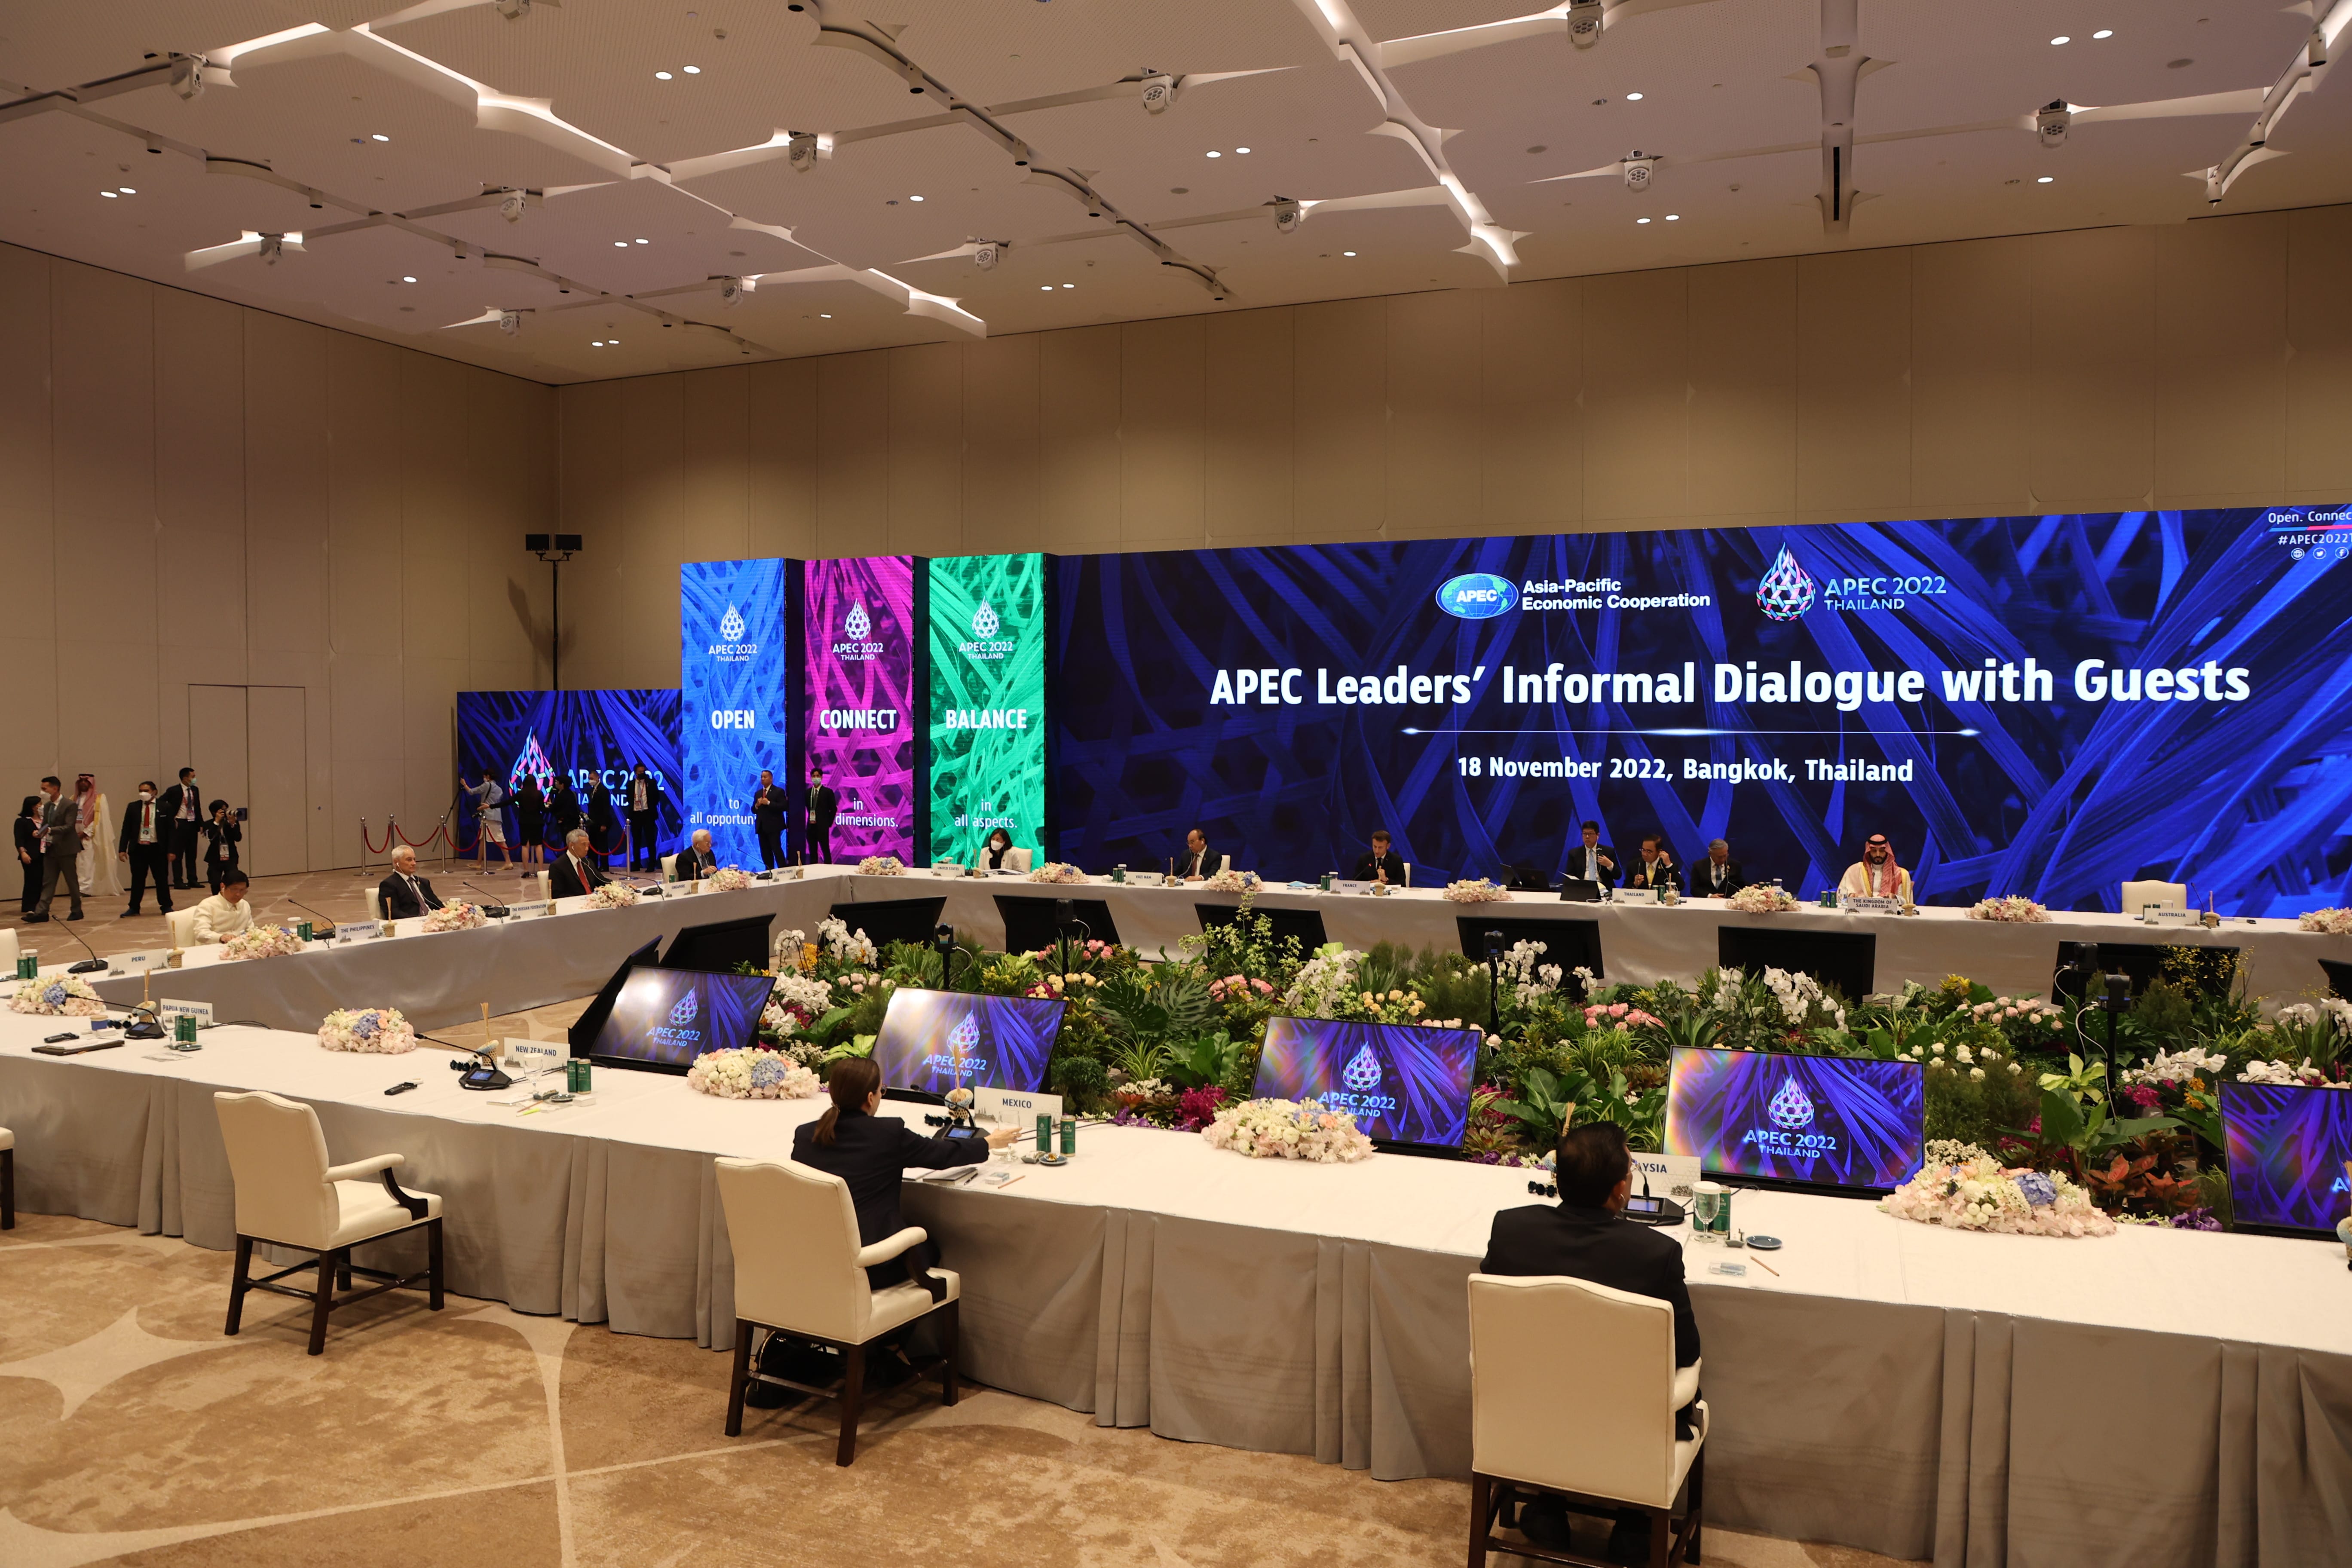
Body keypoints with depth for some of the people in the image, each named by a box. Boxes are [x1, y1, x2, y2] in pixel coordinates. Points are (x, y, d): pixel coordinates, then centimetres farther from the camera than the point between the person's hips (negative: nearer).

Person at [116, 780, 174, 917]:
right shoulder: (133, 807, 4)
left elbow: (170, 830, -1)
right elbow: (126, 829, 5)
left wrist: (171, 850, -6)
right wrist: (122, 849, -2)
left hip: (158, 849, -1)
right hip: (138, 849, 1)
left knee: (162, 879, 5)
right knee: (137, 879, 7)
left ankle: (166, 907, 15)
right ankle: (134, 908, 17)